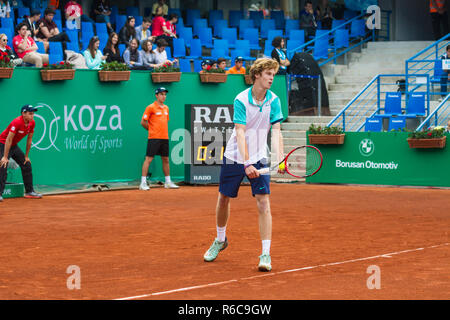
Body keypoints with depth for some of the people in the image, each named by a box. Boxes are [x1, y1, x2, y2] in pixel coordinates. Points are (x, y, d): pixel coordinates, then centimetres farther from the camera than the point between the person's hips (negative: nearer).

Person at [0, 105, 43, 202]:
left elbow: (29, 139, 5)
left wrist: (26, 156, 7)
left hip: (14, 146, 8)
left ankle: (29, 191, 16)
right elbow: (8, 140, -29)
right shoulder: (17, 122, -29)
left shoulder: (32, 123, -6)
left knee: (27, 165, 7)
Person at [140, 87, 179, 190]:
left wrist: (165, 133, 11)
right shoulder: (151, 107, -6)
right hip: (154, 138, -7)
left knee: (166, 160, 11)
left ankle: (168, 182, 19)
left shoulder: (166, 108, 14)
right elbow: (143, 122, -4)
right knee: (149, 159, -7)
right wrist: (151, 130, 2)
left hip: (165, 138, 7)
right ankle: (143, 183, -6)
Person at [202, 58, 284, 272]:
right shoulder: (241, 100, -15)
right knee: (224, 199, 11)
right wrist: (246, 164, -31)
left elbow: (276, 132, -9)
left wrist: (279, 159, -24)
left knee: (263, 202, -11)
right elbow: (240, 134, -22)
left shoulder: (274, 100, -6)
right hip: (235, 157, -1)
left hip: (260, 159, 1)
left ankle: (266, 254, -11)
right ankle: (220, 240, 37)